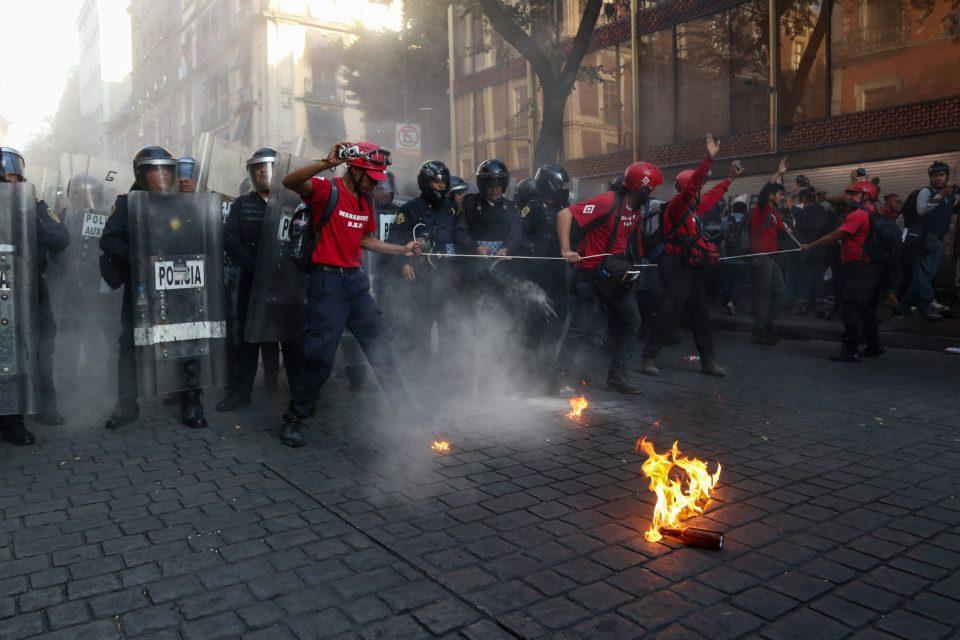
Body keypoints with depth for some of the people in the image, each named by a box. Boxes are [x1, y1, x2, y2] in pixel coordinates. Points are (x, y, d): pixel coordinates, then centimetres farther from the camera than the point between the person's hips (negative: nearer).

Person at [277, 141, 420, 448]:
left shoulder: (366, 200, 13)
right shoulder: (327, 189, -9)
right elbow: (290, 182, -26)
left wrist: (402, 249, 17)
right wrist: (327, 163, -37)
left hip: (356, 280, 7)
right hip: (328, 281, -7)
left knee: (381, 347, 13)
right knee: (322, 357, -5)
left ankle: (405, 410, 26)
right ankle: (292, 419, 13)